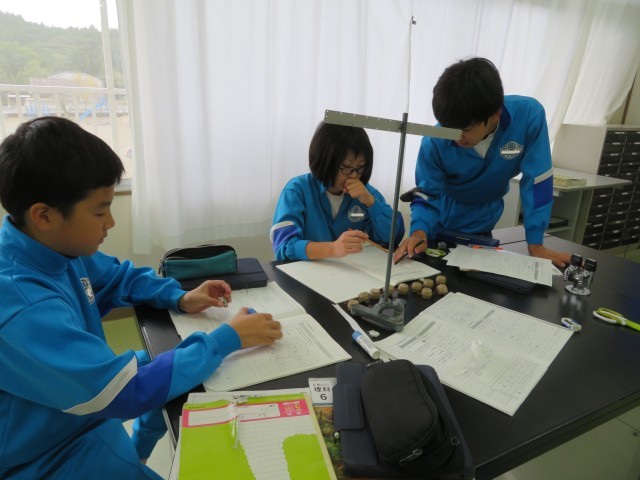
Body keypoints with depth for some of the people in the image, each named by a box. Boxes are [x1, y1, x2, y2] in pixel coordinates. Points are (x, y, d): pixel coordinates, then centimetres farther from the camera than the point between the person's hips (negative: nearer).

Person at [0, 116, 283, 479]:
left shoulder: (56, 248, -11)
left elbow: (120, 276, 8)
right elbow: (129, 391, -33)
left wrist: (180, 299, -9)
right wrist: (228, 339, -26)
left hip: (93, 403, 7)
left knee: (172, 366, 15)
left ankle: (139, 450, 34)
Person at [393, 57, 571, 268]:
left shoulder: (529, 115, -30)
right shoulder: (435, 141, -29)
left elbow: (536, 181, -24)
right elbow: (427, 195, -21)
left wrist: (536, 244, -24)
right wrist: (419, 232, -41)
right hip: (441, 226, -1)